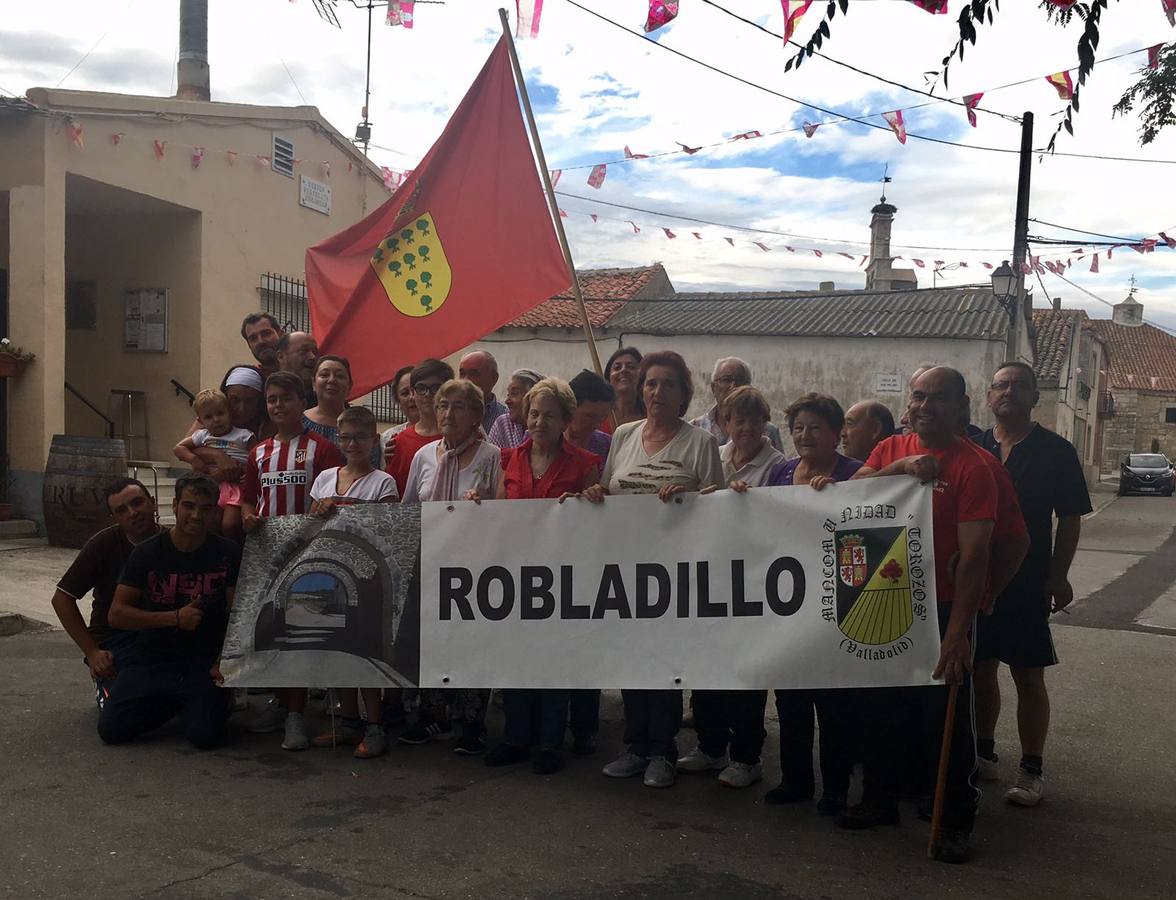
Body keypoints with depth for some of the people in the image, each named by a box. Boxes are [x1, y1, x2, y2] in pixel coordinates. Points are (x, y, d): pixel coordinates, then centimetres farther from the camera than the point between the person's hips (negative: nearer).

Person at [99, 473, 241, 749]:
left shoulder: (228, 554, -3)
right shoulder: (148, 552, -3)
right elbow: (117, 614, -6)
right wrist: (175, 617, -16)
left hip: (204, 662, -2)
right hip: (151, 661, 2)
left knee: (206, 736, -20)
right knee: (111, 729, -12)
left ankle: (219, 697, 15)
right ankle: (170, 706, 17)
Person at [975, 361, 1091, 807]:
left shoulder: (1055, 451, -2)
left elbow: (1070, 519, -2)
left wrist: (1058, 575, -8)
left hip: (1027, 582, -3)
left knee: (1028, 677, 1)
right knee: (980, 670, 11)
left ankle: (1031, 770, 12)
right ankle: (983, 753, 26)